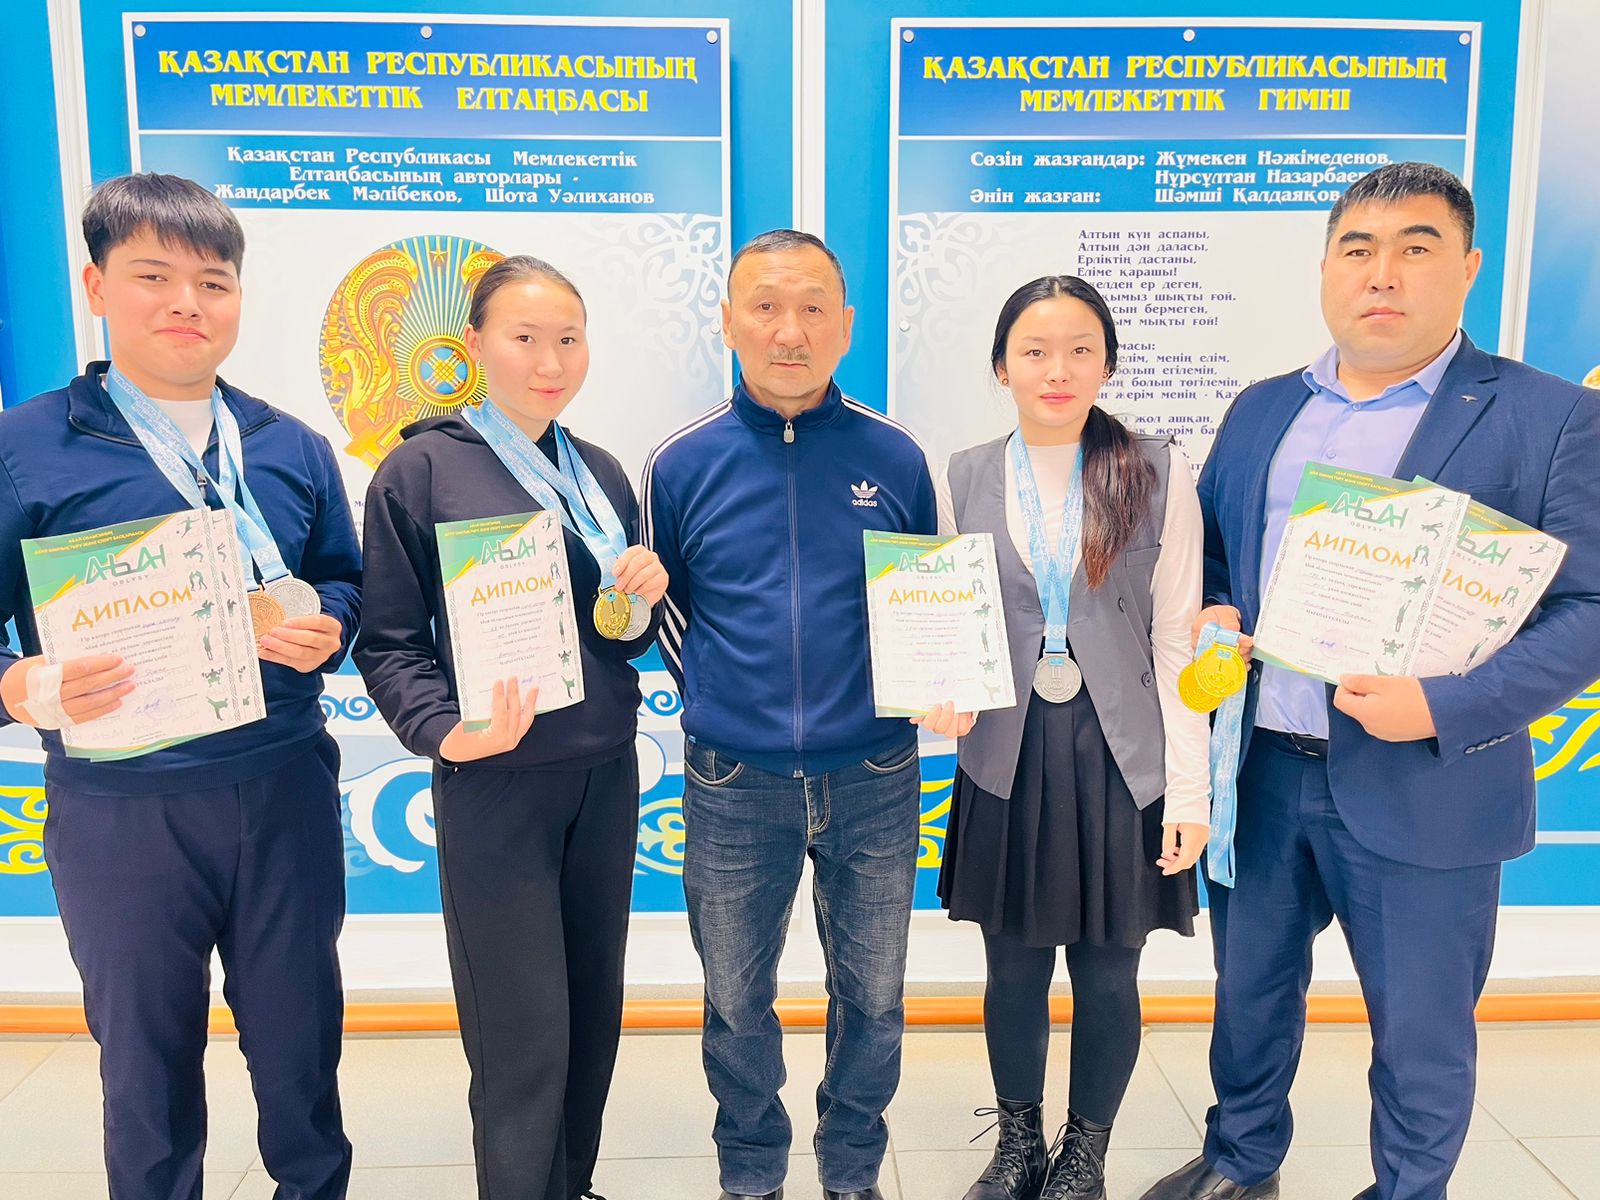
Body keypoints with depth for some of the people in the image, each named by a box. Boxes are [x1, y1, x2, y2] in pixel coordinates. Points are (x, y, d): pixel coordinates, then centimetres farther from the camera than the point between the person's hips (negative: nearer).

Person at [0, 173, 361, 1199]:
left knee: (301, 1035, 16)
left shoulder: (292, 450, 7)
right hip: (118, 807, -2)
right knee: (146, 1056, 15)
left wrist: (326, 630, -10)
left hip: (286, 791, 3)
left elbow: (346, 582, 11)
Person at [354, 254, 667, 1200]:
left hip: (606, 777, 5)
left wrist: (646, 596, -5)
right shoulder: (421, 470, -6)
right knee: (524, 1041, 1)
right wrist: (446, 732, -22)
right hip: (496, 783, -5)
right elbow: (390, 642, -6)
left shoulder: (603, 475, 9)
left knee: (594, 1014, 16)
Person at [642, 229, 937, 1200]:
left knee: (872, 996, 16)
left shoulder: (895, 458, -2)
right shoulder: (683, 464, -2)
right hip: (732, 789, 0)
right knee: (738, 1001, 16)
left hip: (873, 782, 1)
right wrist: (712, 692, 1)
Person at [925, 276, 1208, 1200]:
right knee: (1015, 967, 14)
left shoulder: (1159, 475, -3)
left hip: (1122, 759, -1)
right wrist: (944, 697, -14)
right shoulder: (964, 479, 2)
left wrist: (1190, 790, -7)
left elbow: (1176, 641, -4)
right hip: (1008, 758, 2)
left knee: (1106, 973, 11)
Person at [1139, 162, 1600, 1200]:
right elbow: (1211, 546, 17)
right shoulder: (1262, 410, 8)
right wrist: (1216, 611, -4)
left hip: (1423, 786, -4)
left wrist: (1446, 707, -23)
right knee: (1250, 988, 21)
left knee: (1422, 1029, 14)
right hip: (1258, 768, 4)